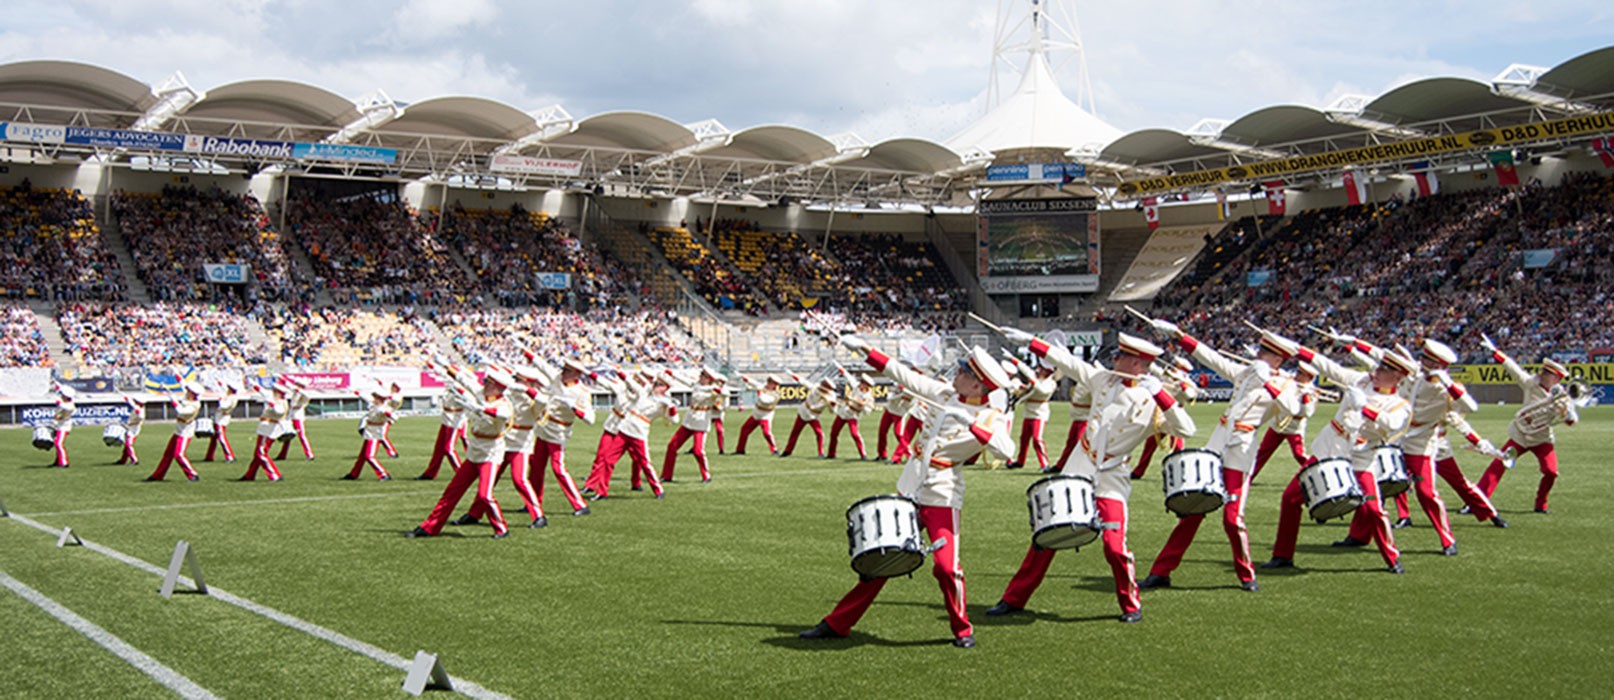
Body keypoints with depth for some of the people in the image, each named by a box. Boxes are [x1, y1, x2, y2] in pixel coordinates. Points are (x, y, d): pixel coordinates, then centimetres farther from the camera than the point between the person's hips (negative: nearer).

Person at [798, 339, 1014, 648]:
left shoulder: (991, 418, -11)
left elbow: (1007, 450, -29)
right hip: (909, 489, 5)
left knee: (945, 566, -13)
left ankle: (963, 630, 13)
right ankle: (837, 623, 17)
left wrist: (971, 424, -34)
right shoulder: (946, 394, 5)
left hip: (942, 498, -5)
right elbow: (906, 377, 11)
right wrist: (867, 351, 11)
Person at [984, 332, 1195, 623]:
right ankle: (1014, 599, 14)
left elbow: (1186, 430, -21)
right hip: (1078, 469, 4)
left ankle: (1131, 606, 15)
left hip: (1111, 480, -4)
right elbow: (1067, 362, 10)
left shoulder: (1152, 402, -10)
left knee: (1114, 546, -11)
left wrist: (1159, 392, -27)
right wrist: (1029, 341, 11)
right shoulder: (1104, 379, 3)